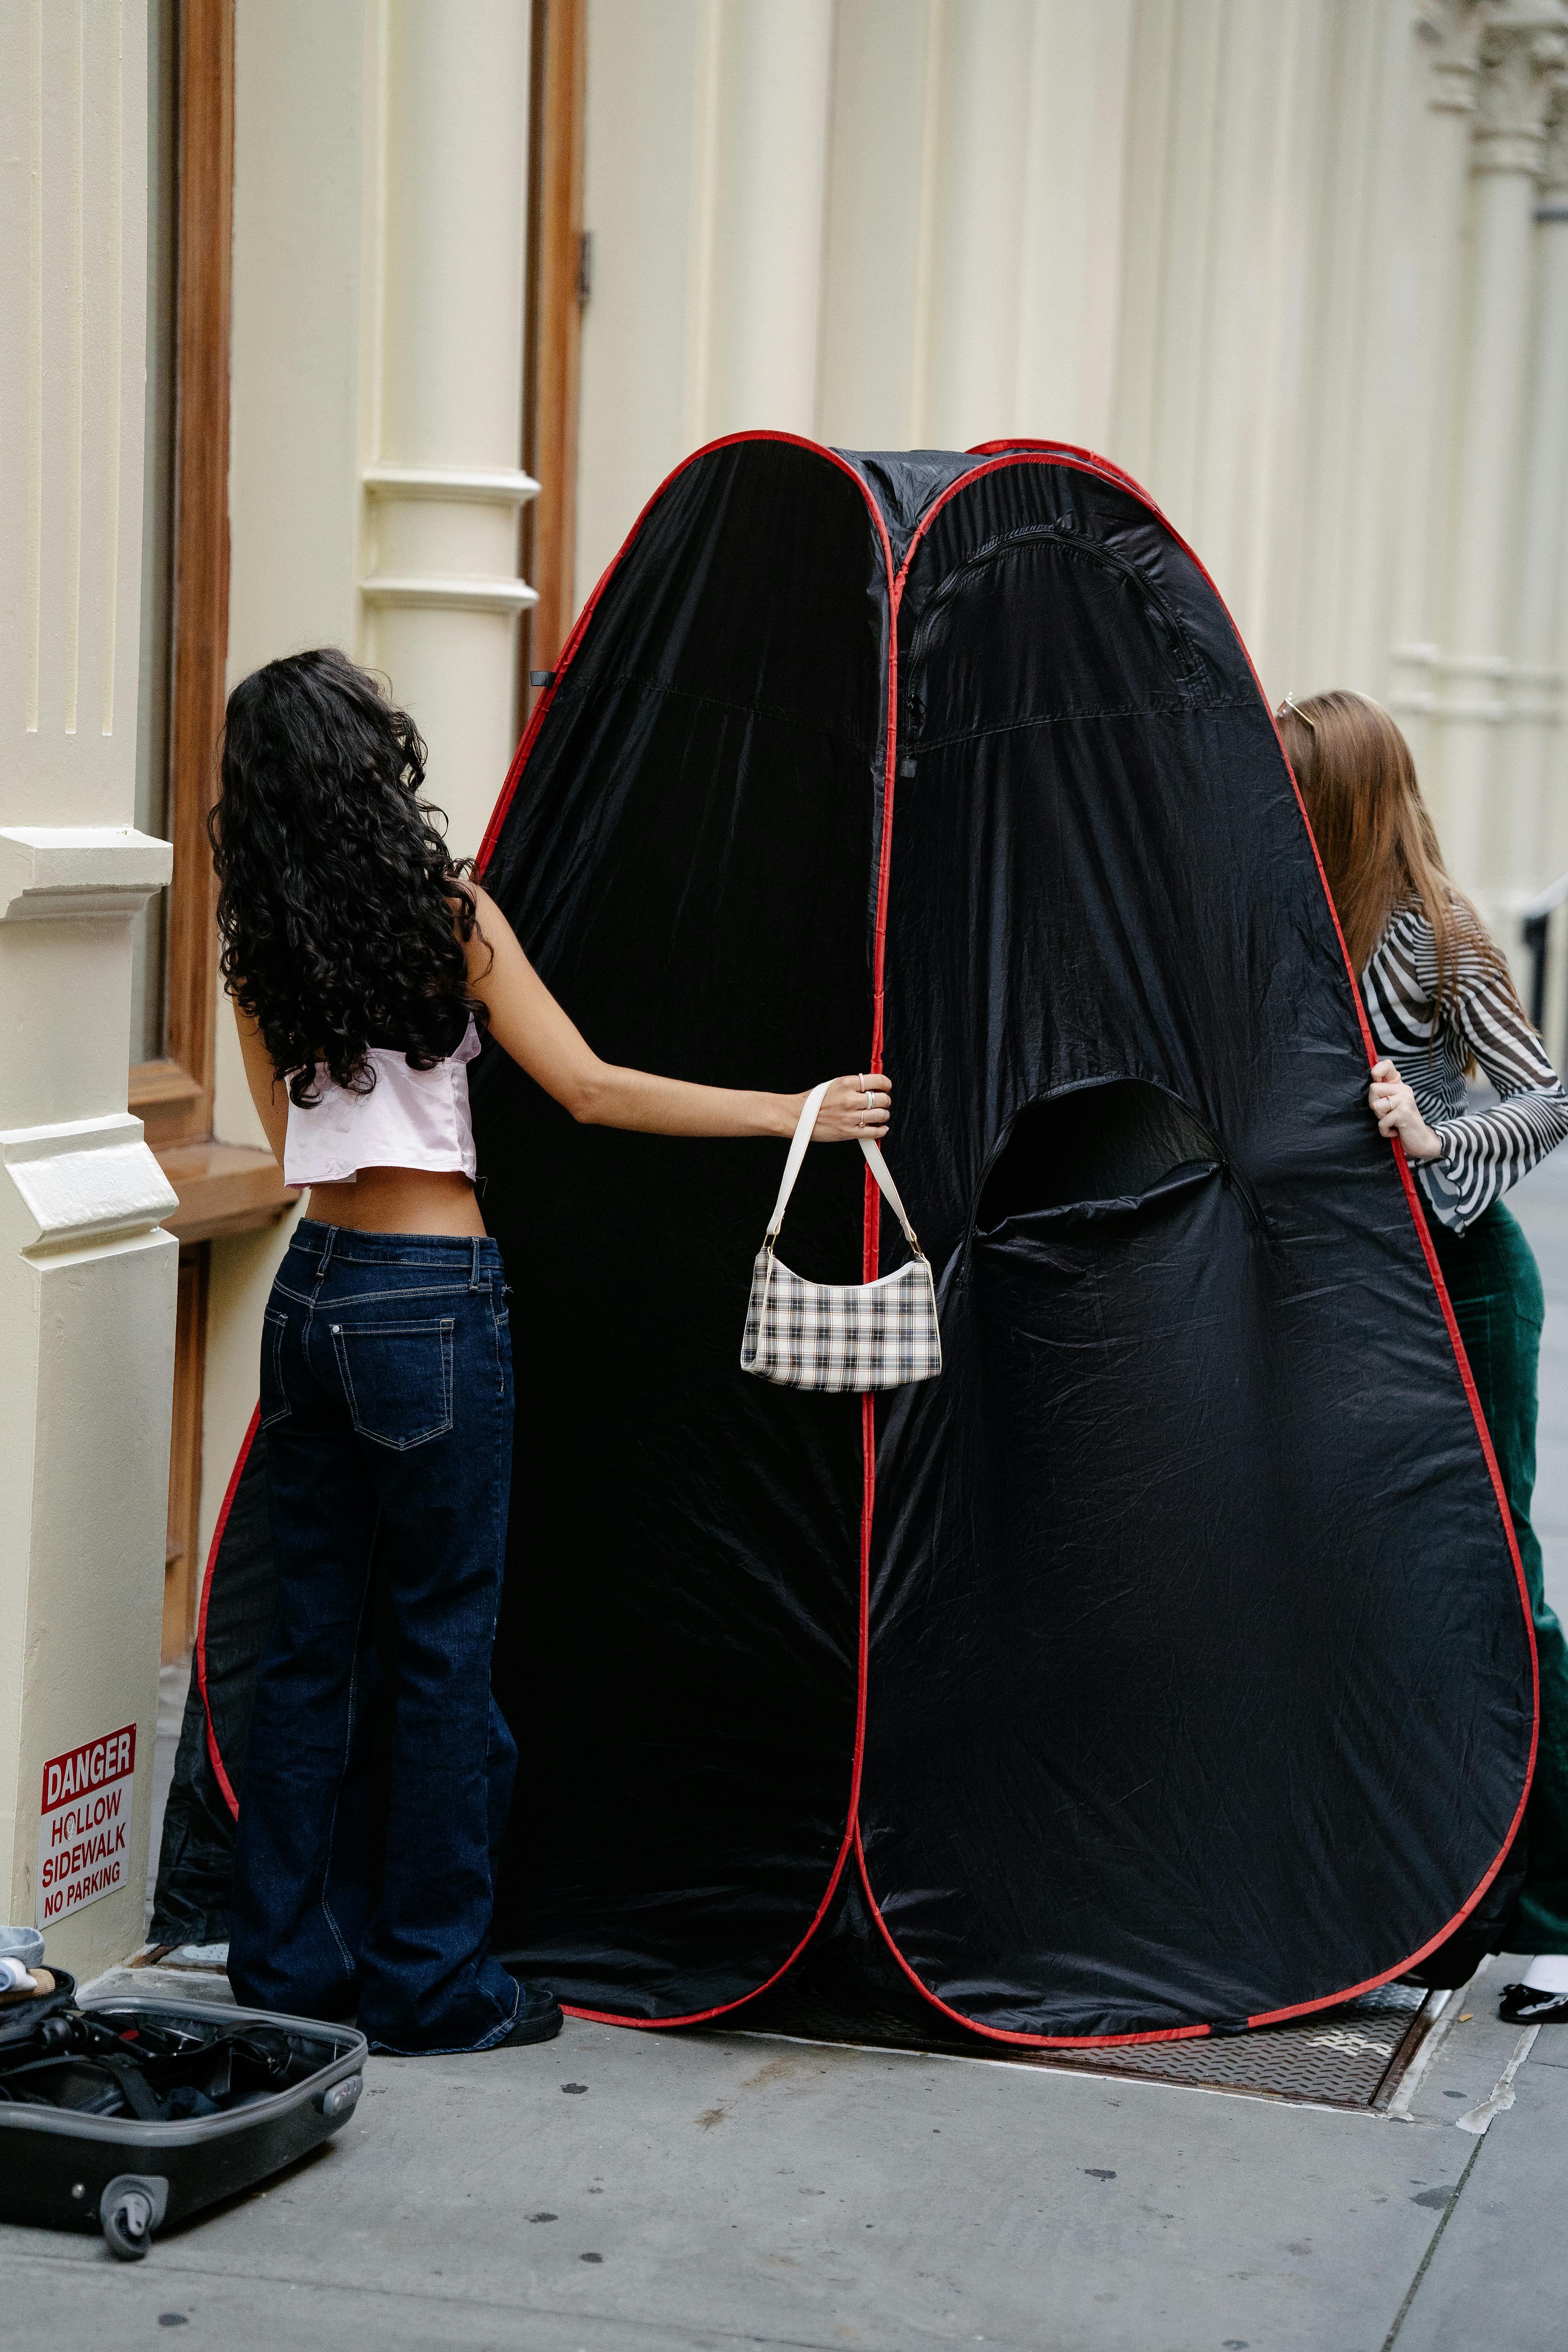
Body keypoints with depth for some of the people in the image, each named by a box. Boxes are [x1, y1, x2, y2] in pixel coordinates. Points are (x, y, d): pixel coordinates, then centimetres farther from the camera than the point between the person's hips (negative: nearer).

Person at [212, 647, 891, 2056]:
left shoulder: (259, 950, 5)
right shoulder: (448, 913, -10)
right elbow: (592, 1094, -9)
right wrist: (798, 1114, -4)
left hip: (311, 1291, 6)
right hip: (431, 1304, -6)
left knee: (313, 1635, 13)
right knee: (442, 1640, 3)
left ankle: (288, 1957, 21)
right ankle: (432, 1984, 10)